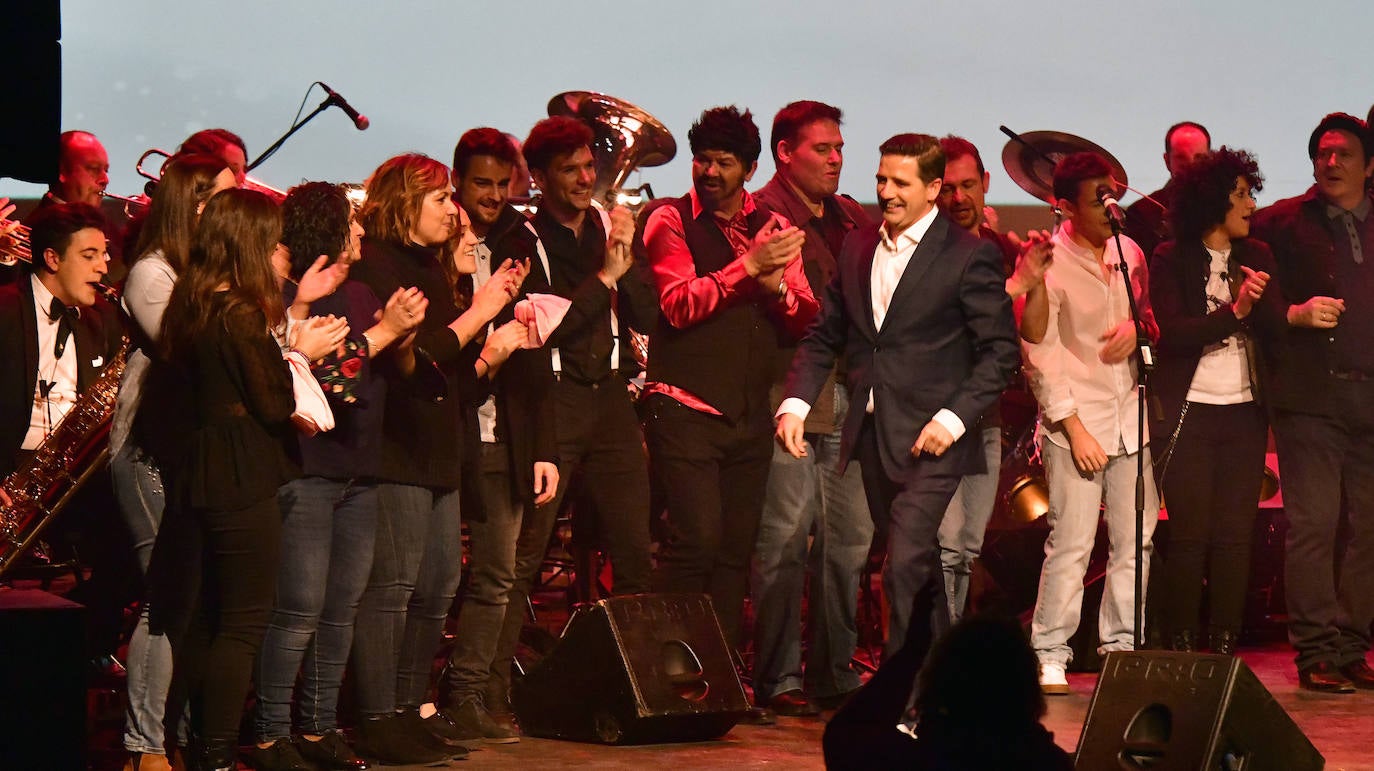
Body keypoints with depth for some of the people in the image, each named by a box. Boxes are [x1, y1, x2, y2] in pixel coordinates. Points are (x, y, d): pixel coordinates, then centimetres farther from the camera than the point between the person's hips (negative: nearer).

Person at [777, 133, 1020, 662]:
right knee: (917, 564, 13)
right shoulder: (857, 249, 12)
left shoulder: (970, 256, -6)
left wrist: (953, 417, -16)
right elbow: (824, 336, 16)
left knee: (904, 565, -15)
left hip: (929, 438, -6)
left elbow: (1001, 350, -7)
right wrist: (796, 400, 1)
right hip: (870, 434, 6)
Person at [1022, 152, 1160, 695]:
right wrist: (1073, 428, -12)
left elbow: (1151, 317, 22)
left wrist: (1136, 327, -3)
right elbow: (1040, 355, -9)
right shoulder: (1048, 265, -8)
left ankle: (1121, 647, 16)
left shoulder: (1129, 253, 9)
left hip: (1129, 417, 6)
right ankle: (1049, 655, 2)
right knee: (1071, 544, -8)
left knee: (1135, 540, 5)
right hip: (1075, 424, -5)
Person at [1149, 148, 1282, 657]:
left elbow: (1275, 327, 3)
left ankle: (1224, 648, 7)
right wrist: (1234, 311, -18)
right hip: (1188, 412, -4)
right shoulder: (1171, 260, -1)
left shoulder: (1256, 257, 12)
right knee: (1191, 535, -4)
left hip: (1243, 410, 4)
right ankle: (1181, 648, 4)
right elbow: (1171, 334, -12)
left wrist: (1258, 298, -16)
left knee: (1234, 535, 2)